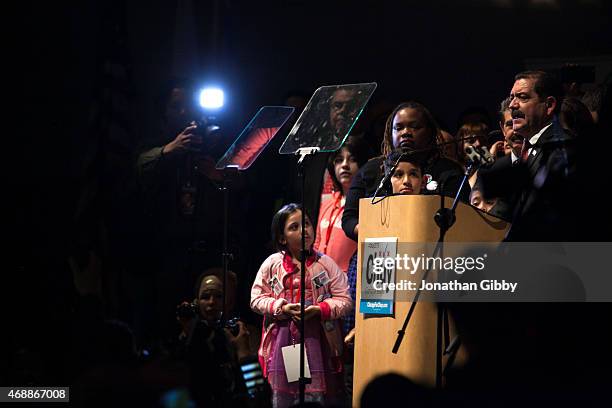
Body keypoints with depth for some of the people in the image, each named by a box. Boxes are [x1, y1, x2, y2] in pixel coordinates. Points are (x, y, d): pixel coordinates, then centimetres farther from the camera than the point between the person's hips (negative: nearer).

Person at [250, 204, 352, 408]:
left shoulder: (326, 264, 1)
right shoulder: (272, 264, 4)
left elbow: (344, 300, -1)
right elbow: (257, 297, 4)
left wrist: (320, 310, -18)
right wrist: (280, 307, -13)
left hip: (317, 340, -1)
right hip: (282, 340, 1)